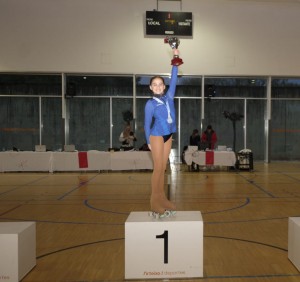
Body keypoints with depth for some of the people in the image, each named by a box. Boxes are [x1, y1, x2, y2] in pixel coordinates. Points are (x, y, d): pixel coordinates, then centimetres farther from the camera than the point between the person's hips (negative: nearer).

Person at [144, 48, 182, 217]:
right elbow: (147, 124, -1)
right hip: (157, 137, -5)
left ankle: (161, 198, 14)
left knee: (163, 168, 8)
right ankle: (155, 201, -1)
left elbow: (174, 79, 3)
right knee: (158, 168, -6)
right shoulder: (150, 104, -6)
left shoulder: (169, 97, 6)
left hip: (168, 136, 5)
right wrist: (148, 141, 0)